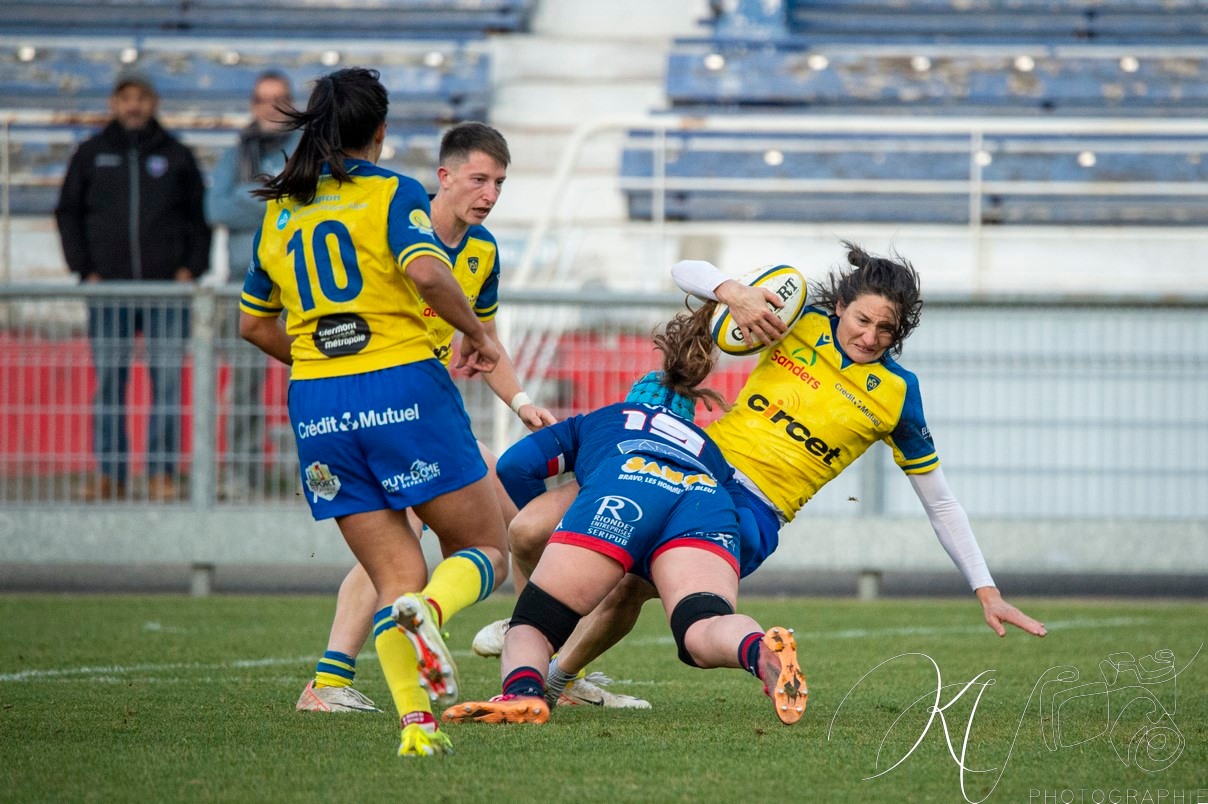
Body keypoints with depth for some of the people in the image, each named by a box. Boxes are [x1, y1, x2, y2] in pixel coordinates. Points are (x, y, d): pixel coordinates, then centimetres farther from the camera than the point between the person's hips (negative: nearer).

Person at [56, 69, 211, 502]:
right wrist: (84, 269, -1)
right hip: (109, 287, 0)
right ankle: (108, 473, 4)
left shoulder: (176, 155, 9)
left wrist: (191, 267, -1)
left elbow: (199, 216, 11)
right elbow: (68, 213, 10)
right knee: (108, 381, 0)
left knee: (167, 380, -3)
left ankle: (162, 472, 1)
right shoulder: (91, 154, 9)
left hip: (168, 287, 0)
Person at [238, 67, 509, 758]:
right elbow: (424, 271, -20)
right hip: (404, 387, -4)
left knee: (395, 580, 7)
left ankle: (416, 722, -13)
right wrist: (476, 333, -5)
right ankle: (429, 610, -27)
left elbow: (255, 324, 23)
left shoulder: (280, 211, 16)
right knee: (487, 551, 7)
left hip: (318, 409, 5)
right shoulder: (392, 193, -1)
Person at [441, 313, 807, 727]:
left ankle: (522, 691, -34)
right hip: (708, 503, 2)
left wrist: (551, 530, 42)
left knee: (530, 627, 2)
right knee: (704, 632, -23)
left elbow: (515, 466, 26)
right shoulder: (707, 447, 44)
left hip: (619, 494, -2)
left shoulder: (596, 421, 41)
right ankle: (759, 651, -59)